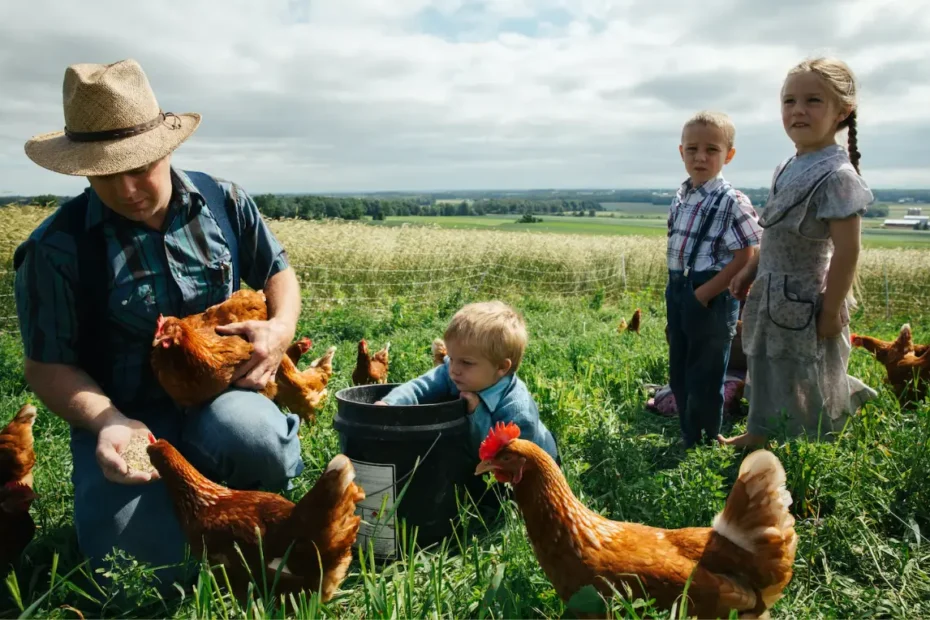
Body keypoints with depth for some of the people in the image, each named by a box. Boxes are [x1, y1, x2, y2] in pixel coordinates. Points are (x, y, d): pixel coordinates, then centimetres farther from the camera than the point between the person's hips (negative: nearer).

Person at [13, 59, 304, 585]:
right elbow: (49, 366, -3)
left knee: (251, 436, -36)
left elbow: (278, 272, 13)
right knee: (140, 560, -21)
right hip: (125, 414, 0)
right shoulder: (58, 248, -9)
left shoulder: (224, 203, -1)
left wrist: (281, 326, -10)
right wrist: (109, 423, -24)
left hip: (218, 396, 1)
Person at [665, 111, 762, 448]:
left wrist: (703, 294, -18)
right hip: (677, 293, 8)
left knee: (704, 379, 4)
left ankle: (704, 446, 21)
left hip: (711, 298, -8)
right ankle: (687, 440, 32)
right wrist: (676, 288, 10)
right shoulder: (680, 197, 8)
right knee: (679, 374, 17)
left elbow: (744, 258, -18)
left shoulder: (732, 202, -15)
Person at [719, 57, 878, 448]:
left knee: (806, 382, 7)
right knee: (766, 369, 20)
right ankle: (756, 436, 37)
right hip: (772, 294, 8)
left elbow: (846, 250, -22)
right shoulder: (788, 168, 5)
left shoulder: (836, 174, -21)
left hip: (802, 302, -8)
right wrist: (750, 271, 18)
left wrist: (831, 313, -21)